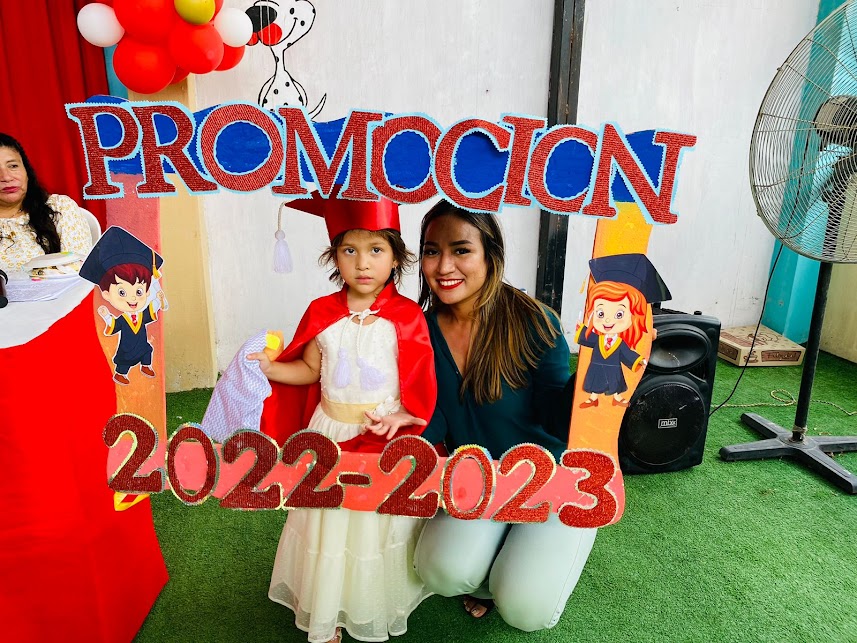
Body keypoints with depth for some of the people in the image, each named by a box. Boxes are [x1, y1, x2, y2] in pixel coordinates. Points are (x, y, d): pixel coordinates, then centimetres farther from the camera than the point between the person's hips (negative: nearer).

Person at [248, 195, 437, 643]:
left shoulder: (406, 317, -13)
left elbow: (422, 387, -8)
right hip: (331, 437, 2)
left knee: (381, 523, 14)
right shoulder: (323, 314, -6)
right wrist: (270, 368, -10)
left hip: (388, 440, -2)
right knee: (328, 525, 15)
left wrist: (399, 418, -23)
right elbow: (309, 370, 5)